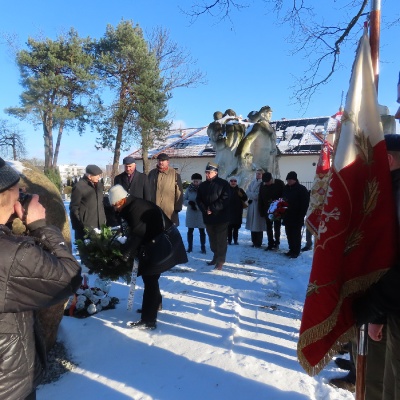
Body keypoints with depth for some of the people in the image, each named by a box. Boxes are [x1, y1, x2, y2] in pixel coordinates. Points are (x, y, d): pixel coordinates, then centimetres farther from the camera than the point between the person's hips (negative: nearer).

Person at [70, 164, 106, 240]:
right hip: (85, 226, -6)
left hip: (100, 225, 6)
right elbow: (74, 208, -7)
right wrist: (78, 225, -9)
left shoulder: (99, 185, 10)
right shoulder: (79, 187, -10)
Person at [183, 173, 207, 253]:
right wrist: (189, 202, -17)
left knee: (202, 231, 6)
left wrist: (197, 206, -20)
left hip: (201, 214, -2)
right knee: (190, 231, 9)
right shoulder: (189, 189, 2)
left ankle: (203, 247, 16)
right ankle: (189, 247, 21)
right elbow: (184, 200, 3)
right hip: (190, 213, 2)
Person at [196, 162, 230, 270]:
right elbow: (198, 200, 8)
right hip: (208, 217, 6)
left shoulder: (223, 184, -5)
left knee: (221, 240, -3)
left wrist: (212, 208, -17)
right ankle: (216, 257, 30)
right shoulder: (202, 185, 12)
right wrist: (205, 210, -9)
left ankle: (220, 261, 5)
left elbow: (225, 199, -14)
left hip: (221, 217, -5)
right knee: (212, 239, 15)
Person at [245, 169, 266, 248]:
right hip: (252, 205, 6)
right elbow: (248, 192, 4)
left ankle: (258, 243, 5)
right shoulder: (252, 182, 12)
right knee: (252, 224, 8)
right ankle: (254, 242, 18)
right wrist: (254, 195, -11)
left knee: (258, 224, -3)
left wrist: (253, 195, -10)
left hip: (259, 205, -6)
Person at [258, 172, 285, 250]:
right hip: (267, 210, 4)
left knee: (277, 227, 5)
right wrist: (261, 211, -2)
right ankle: (270, 244, 17)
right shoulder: (262, 185, -1)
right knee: (269, 227, 8)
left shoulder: (279, 183, -10)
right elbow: (260, 199, 1)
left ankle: (277, 243, 16)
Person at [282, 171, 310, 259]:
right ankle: (291, 249, 23)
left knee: (296, 235, 0)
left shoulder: (302, 189, -7)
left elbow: (305, 204, -11)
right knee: (289, 234, 11)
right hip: (287, 216, 6)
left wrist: (301, 216, -15)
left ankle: (296, 251, 8)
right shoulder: (285, 188, 11)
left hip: (297, 217, -6)